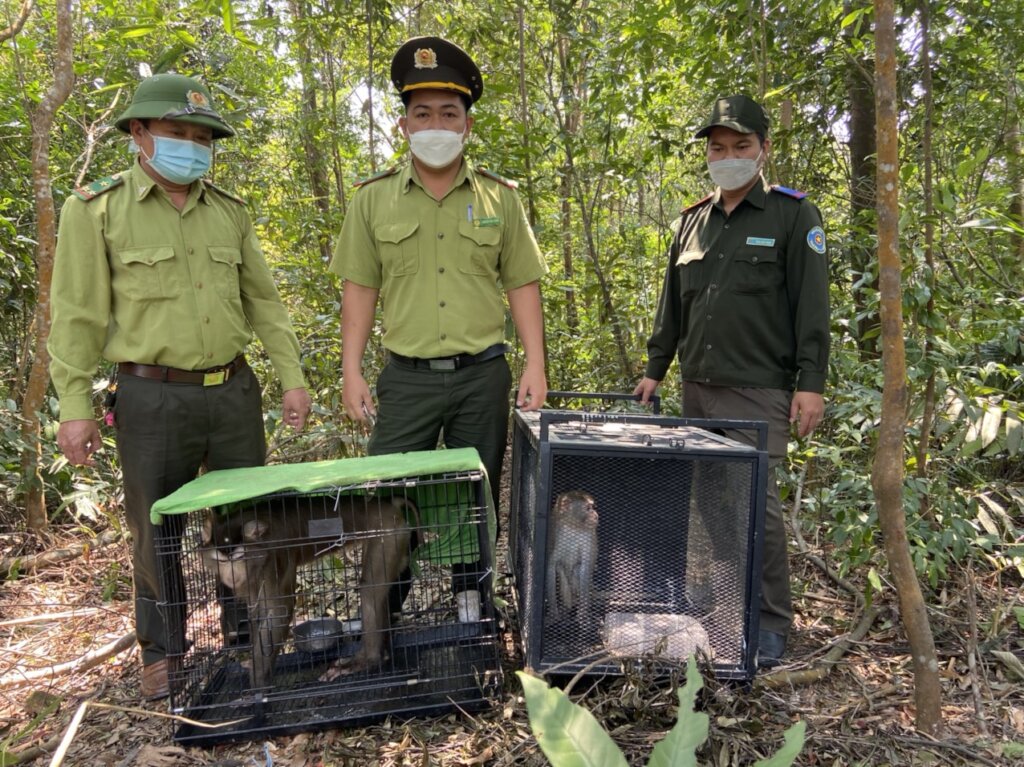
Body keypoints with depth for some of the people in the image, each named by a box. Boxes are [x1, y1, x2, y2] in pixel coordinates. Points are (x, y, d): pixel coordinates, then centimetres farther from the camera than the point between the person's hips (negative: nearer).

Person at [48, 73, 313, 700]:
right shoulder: (97, 209, -2)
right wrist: (75, 405, -7)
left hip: (235, 390, 4)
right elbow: (79, 315, -4)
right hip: (153, 399, -3)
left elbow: (263, 300, 11)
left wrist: (293, 376, 6)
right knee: (157, 534, 8)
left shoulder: (230, 212, 9)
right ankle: (163, 653, 28)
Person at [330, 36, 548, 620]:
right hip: (407, 375, 0)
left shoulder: (500, 196, 5)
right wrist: (352, 371, -3)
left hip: (484, 374, 1)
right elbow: (360, 287, 3)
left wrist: (535, 366, -3)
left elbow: (522, 285, 4)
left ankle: (471, 599, 28)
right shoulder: (374, 198, 4)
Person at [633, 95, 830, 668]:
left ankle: (772, 622, 7)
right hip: (697, 388, 5)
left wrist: (811, 383, -11)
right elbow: (673, 304, 19)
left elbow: (812, 306, -5)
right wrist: (655, 368, 16)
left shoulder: (793, 215, 1)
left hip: (759, 390, -5)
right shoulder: (693, 221, 16)